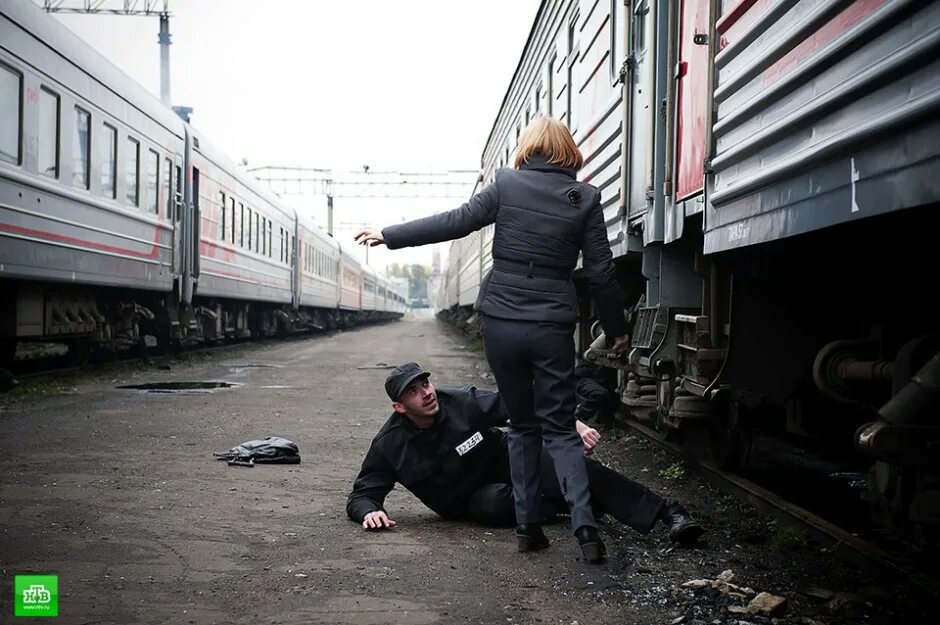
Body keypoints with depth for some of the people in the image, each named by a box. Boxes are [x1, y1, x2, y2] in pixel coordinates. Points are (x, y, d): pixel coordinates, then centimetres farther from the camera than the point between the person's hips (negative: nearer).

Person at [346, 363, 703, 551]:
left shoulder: (463, 403, -14)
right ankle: (575, 507, -14)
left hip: (509, 464, 1)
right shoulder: (389, 446, -14)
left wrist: (574, 425, -25)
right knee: (495, 504, -39)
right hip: (474, 500, -1)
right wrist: (369, 512, -33)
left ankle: (668, 515, -24)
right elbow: (361, 494, -8)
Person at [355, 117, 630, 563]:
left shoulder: (507, 185, -1)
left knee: (522, 424, 14)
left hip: (501, 320, 0)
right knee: (559, 427, 7)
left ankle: (528, 525, 12)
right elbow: (600, 271, 1)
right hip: (553, 325, 0)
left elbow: (454, 222, -2)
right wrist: (616, 328, 12)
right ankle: (583, 523, -10)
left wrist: (388, 236, 7)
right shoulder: (585, 198, 1)